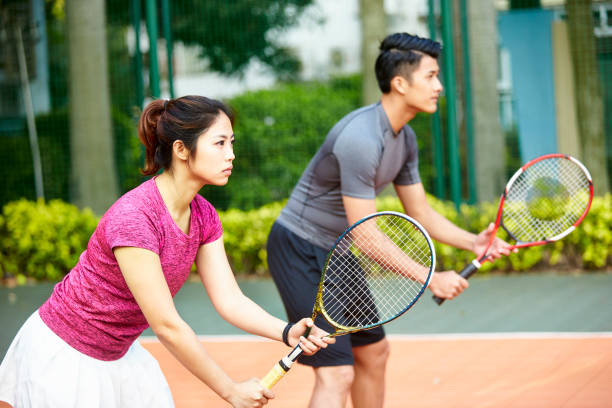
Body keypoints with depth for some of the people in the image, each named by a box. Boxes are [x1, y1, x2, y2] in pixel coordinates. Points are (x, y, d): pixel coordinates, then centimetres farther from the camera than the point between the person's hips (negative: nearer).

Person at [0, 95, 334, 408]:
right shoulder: (132, 216, -30)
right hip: (61, 357, -8)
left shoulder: (203, 216, -3)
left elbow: (230, 300, -6)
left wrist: (288, 332, -24)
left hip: (119, 354, 8)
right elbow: (167, 326, -28)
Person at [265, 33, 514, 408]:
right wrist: (431, 279, -23)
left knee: (374, 352, 19)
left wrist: (472, 242, -5)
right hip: (300, 253, -10)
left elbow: (420, 212, 11)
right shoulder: (361, 138, -27)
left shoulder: (405, 138, 4)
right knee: (337, 374, -16)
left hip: (335, 252, 10)